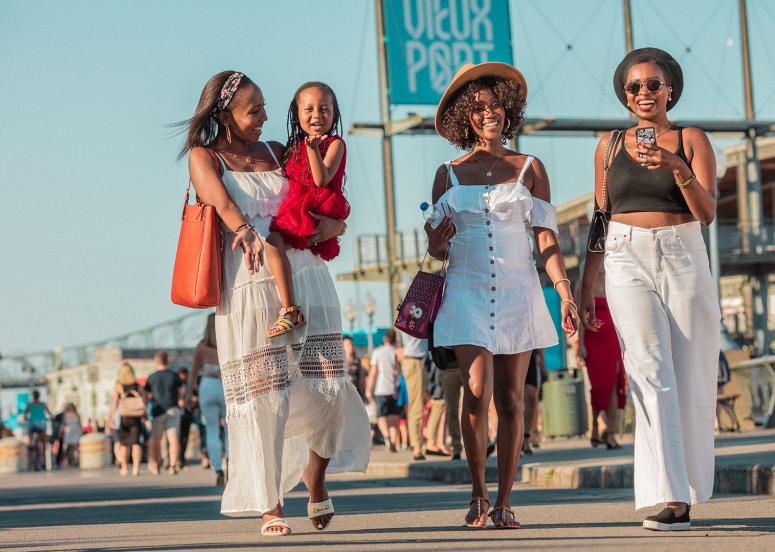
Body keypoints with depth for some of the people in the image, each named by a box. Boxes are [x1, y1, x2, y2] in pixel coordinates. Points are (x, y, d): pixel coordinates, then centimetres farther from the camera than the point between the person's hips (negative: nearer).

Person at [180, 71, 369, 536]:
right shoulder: (205, 157, 5)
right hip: (250, 284, -4)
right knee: (264, 396, -6)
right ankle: (271, 507, 4)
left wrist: (334, 223, -6)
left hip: (306, 275, 4)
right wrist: (245, 231, -35)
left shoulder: (277, 152, 18)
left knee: (328, 387, -3)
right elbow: (222, 202, -15)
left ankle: (316, 476, 24)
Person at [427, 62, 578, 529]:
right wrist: (436, 240, -13)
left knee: (511, 398, 1)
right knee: (477, 391, -13)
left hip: (519, 292, 0)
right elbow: (436, 248, 11)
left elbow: (547, 236, 2)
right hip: (468, 292, 0)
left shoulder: (530, 169, 6)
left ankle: (504, 500, 9)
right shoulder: (449, 175, 7)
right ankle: (478, 494, 1)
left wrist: (565, 292, -8)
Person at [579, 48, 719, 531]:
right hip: (628, 261, 0)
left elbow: (708, 212, -6)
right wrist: (587, 286, 12)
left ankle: (687, 489, 15)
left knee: (690, 378, 0)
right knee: (651, 373, -13)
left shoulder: (692, 140, 5)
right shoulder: (610, 147, 11)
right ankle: (670, 499, -21)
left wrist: (676, 168, -22)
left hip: (684, 260, 0)